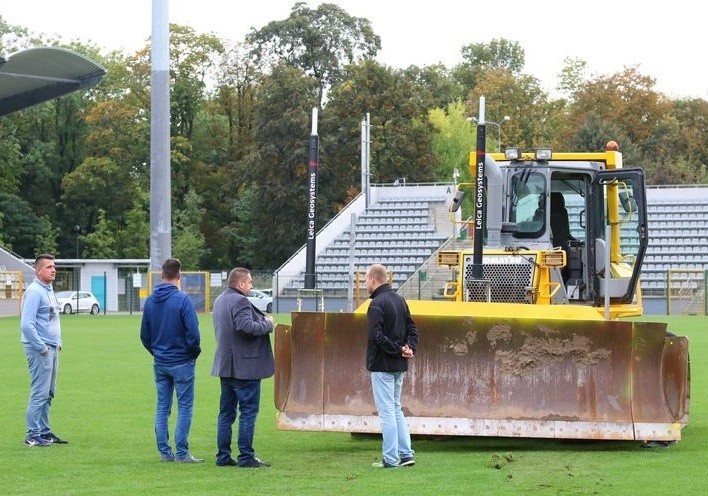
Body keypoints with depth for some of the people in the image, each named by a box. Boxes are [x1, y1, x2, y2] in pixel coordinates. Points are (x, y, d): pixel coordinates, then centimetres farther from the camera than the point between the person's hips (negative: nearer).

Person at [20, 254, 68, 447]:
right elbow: (26, 324, -20)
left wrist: (57, 343, 15)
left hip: (52, 349, 9)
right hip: (40, 350, -9)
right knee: (40, 393, -8)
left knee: (48, 393, 12)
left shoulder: (49, 290, 16)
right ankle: (33, 435, -4)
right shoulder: (34, 292, -13)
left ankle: (44, 431, 19)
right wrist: (42, 347, -18)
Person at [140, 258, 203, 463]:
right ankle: (181, 453, -1)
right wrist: (195, 352, -1)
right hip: (182, 361, -6)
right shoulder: (182, 300, -16)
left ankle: (164, 451, 12)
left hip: (159, 362, 6)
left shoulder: (150, 301, 4)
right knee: (184, 407, 1)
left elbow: (144, 335, 9)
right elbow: (193, 333, -18)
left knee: (162, 407, 12)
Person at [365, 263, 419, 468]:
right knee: (395, 409, 17)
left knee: (387, 411, -3)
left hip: (382, 365, -8)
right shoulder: (400, 300, 12)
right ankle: (406, 454, 14)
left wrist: (398, 350, -17)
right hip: (399, 366, 8)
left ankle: (390, 458, -1)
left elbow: (376, 335, -24)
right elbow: (412, 329, 14)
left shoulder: (377, 304, -15)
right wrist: (410, 348, 0)